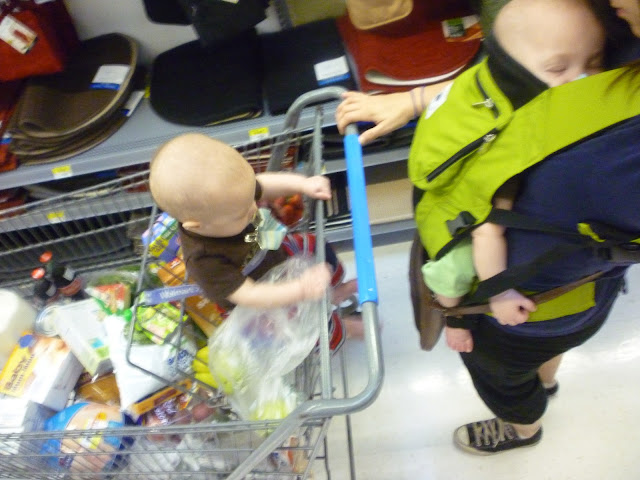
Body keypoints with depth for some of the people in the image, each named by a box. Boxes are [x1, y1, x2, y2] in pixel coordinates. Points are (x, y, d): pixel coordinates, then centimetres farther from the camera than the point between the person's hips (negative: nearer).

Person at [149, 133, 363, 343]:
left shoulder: (224, 198, -28)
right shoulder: (205, 262, -44)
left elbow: (264, 184, -9)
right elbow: (249, 295, -38)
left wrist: (303, 184, -21)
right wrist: (301, 290, -42)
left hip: (274, 253, 6)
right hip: (262, 302, -6)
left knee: (324, 253, 17)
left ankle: (334, 290, 45)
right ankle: (339, 331, 29)